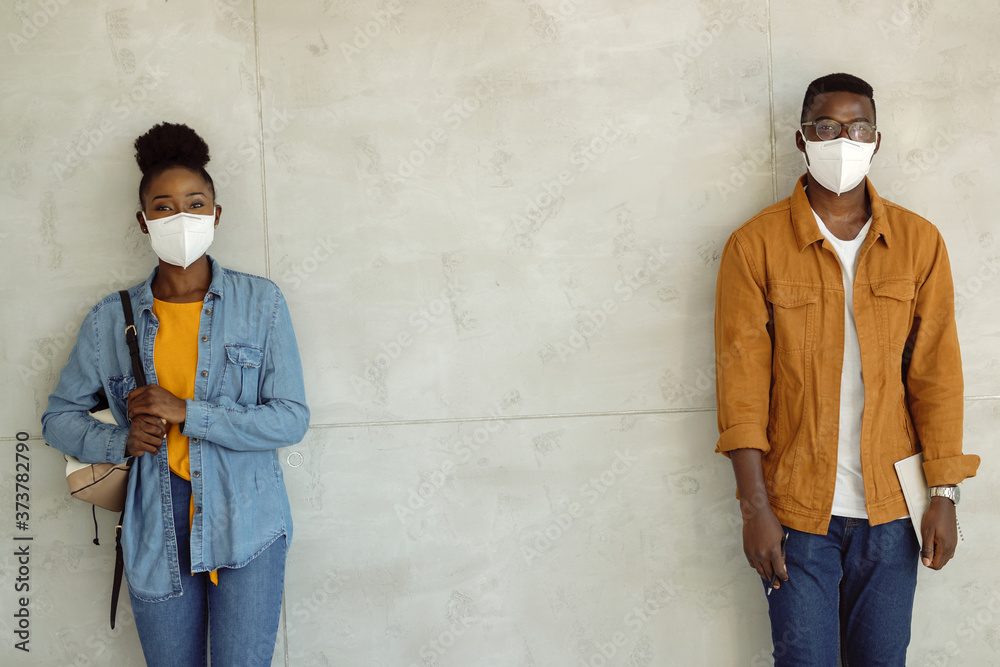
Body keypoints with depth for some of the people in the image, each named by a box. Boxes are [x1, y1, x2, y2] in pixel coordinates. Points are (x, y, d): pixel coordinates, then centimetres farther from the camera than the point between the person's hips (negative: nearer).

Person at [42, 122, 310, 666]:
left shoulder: (260, 302, -2)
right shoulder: (111, 319, 4)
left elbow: (291, 419, -6)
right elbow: (59, 417, 11)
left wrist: (185, 412, -15)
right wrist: (120, 441, -9)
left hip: (246, 525, -1)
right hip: (156, 534, 2)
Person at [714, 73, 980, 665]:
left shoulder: (919, 242, 3)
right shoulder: (755, 246, -5)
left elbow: (937, 372, 3)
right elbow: (741, 380, -7)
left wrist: (944, 495, 0)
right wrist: (755, 507, -10)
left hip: (890, 505, 2)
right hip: (796, 506, -2)